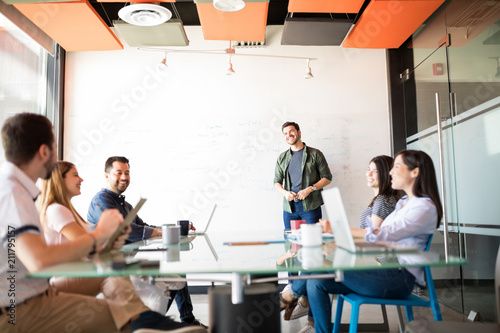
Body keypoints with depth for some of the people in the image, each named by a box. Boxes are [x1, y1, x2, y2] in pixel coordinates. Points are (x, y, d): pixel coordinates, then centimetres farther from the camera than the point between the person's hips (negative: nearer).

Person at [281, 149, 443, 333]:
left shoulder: (425, 207, -12)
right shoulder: (403, 202, 18)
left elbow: (379, 236, -21)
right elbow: (379, 234, 14)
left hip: (400, 278, -9)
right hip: (386, 273, 9)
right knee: (316, 282, -6)